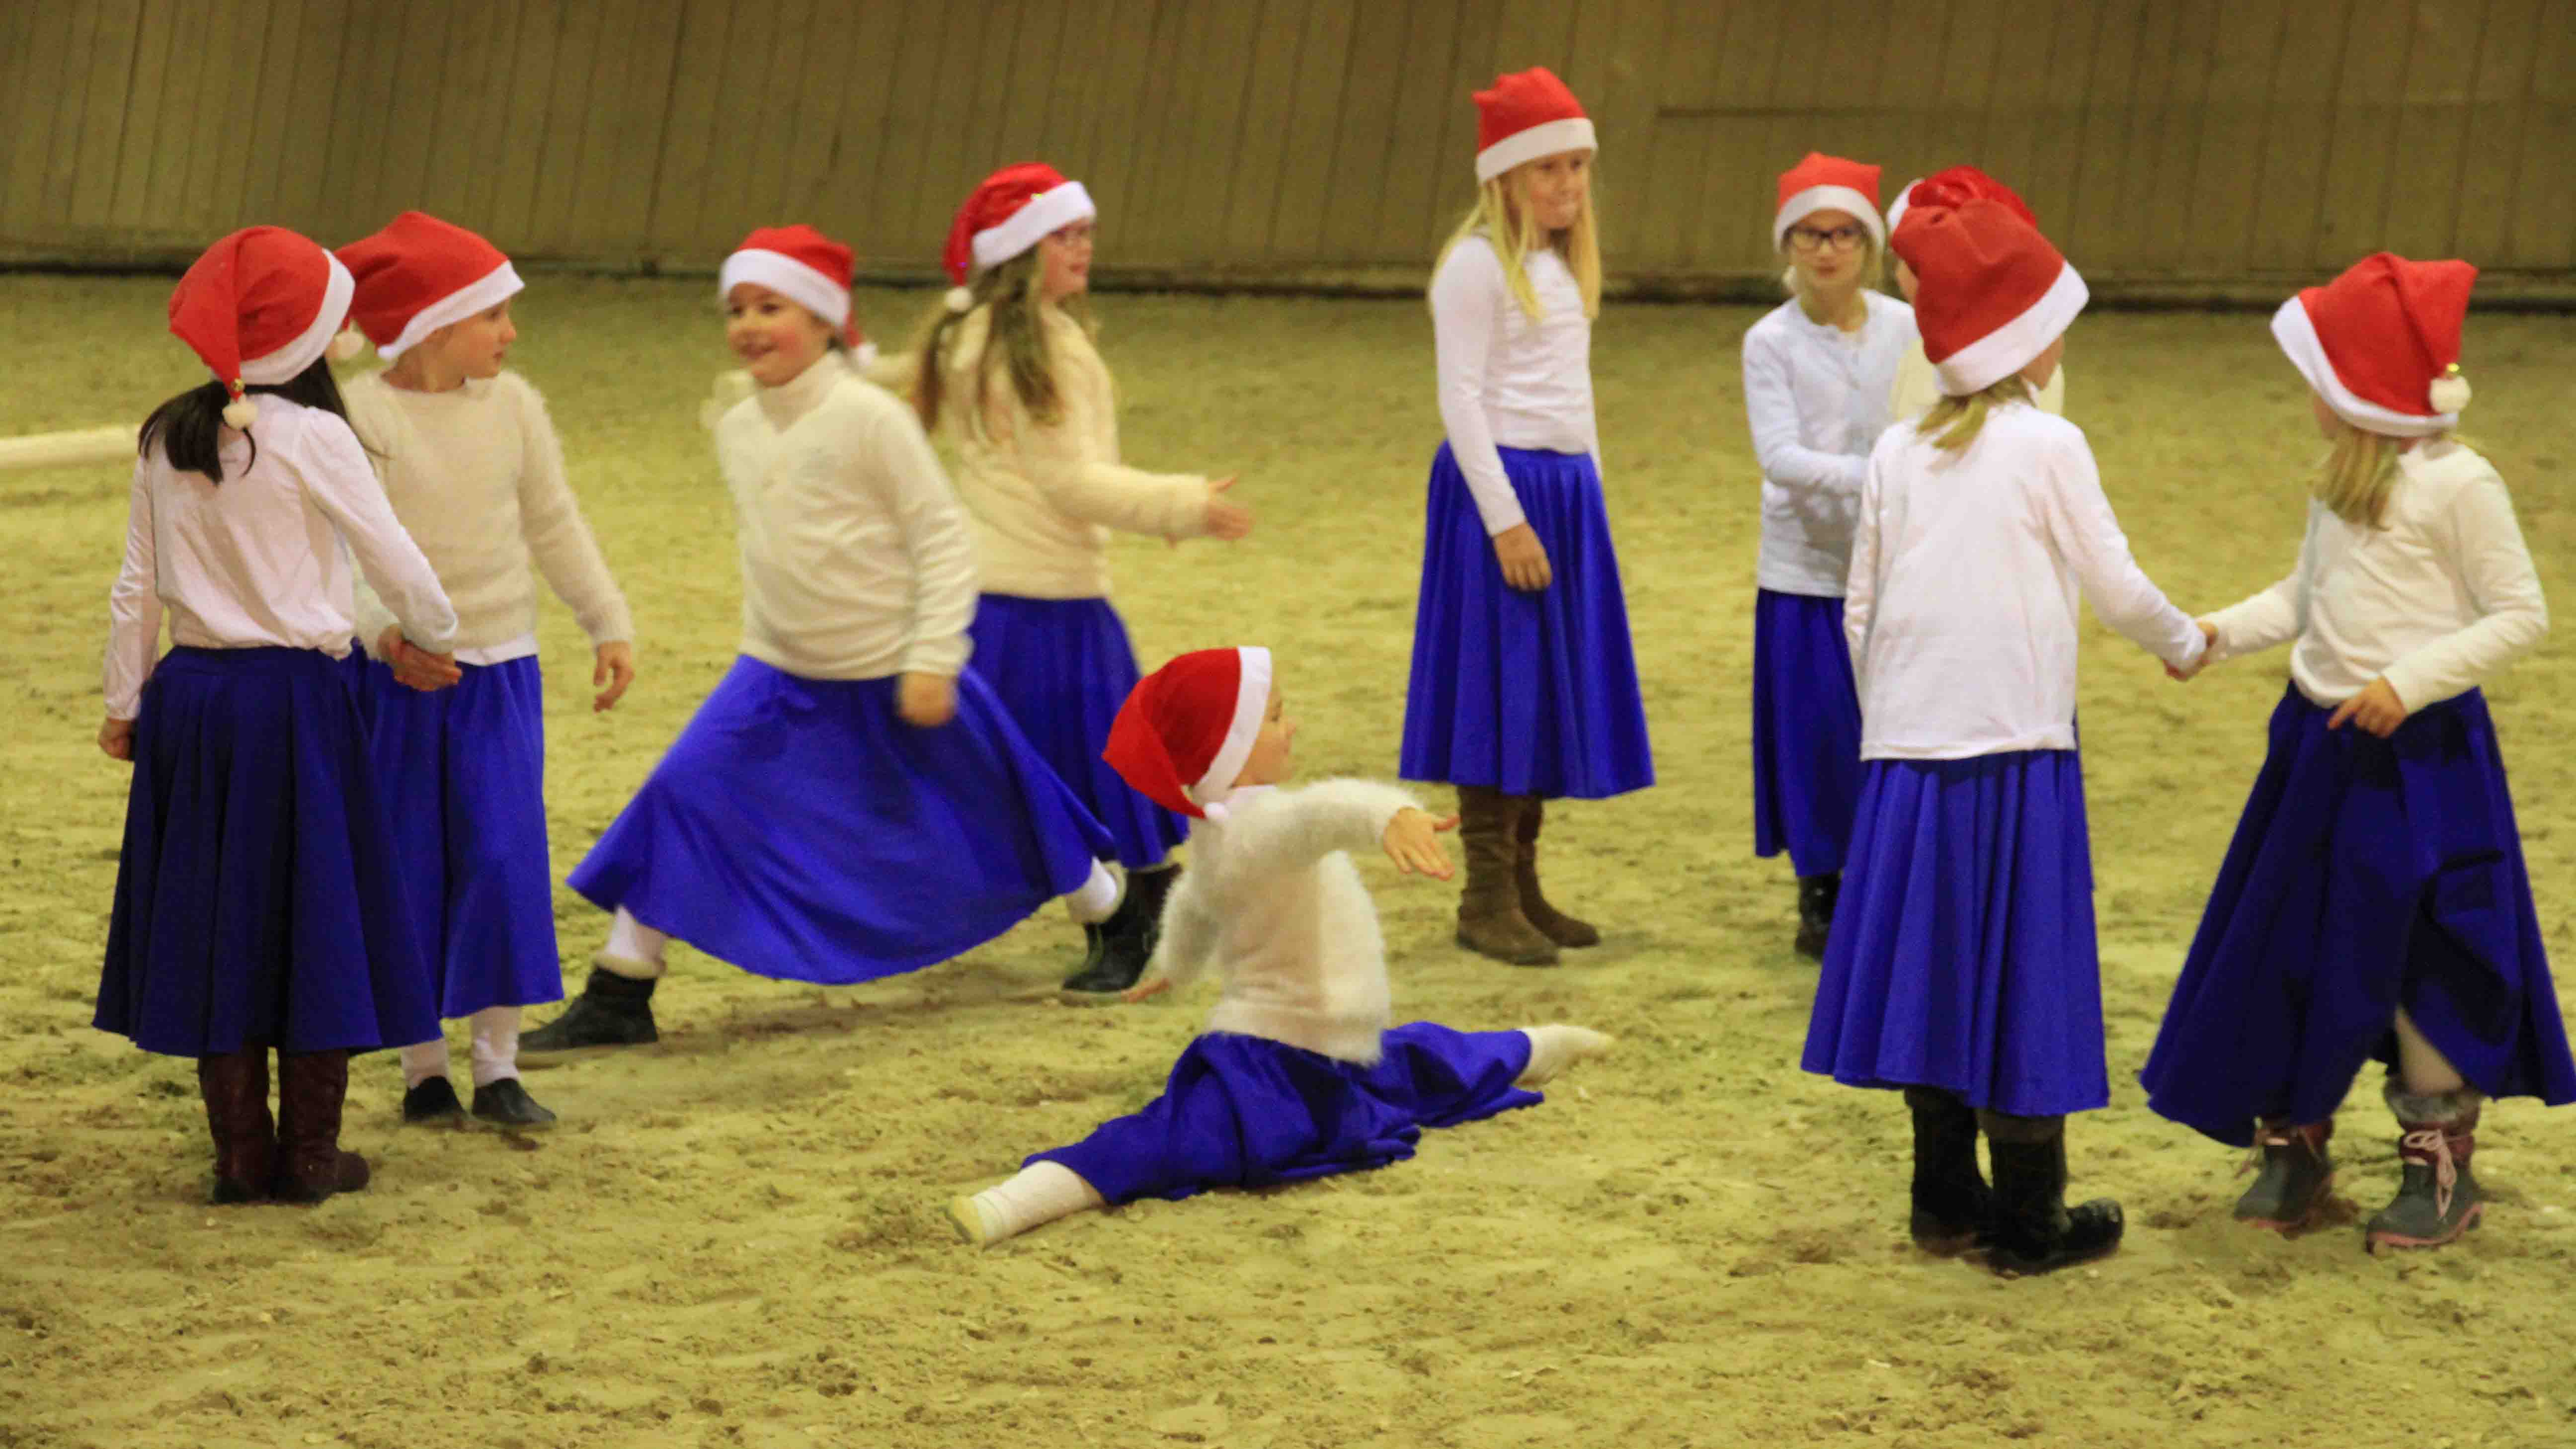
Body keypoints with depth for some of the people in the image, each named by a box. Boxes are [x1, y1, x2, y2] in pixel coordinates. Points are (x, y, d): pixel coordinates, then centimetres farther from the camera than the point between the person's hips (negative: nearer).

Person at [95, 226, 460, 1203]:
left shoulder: (168, 441, 5)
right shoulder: (312, 439, -10)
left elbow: (136, 589, 8)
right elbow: (396, 562, -4)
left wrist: (125, 702, 18)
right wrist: (435, 639, 15)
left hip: (191, 692, 5)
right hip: (294, 699, -5)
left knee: (214, 916, 10)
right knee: (312, 913, 5)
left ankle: (241, 1154, 11)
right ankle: (310, 1153, 9)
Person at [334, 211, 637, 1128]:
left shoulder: (513, 405, 4)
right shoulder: (363, 416, -11)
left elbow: (556, 526, 13)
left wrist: (609, 625, 13)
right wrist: (385, 632, -32)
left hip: (500, 670, 4)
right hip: (396, 672, -3)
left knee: (506, 861, -2)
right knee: (408, 870, 4)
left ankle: (498, 1068, 7)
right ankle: (421, 1068, 16)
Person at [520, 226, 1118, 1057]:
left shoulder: (869, 418, -16)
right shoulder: (737, 431, 2)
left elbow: (942, 538, -14)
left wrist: (933, 662, -18)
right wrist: (764, 643, 16)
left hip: (895, 679, -5)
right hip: (781, 678, 5)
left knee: (985, 812, 10)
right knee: (683, 795, -11)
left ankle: (1112, 915, 38)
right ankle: (617, 1000, -6)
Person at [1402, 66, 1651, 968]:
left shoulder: (1563, 267, 16)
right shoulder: (1478, 264, -9)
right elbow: (1461, 397, -13)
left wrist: (1592, 495, 18)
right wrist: (1506, 518, -18)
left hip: (1566, 487, 8)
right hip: (1500, 486, -8)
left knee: (1554, 690, 9)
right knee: (1499, 688, -7)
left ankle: (1522, 885, 15)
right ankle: (1487, 900, -3)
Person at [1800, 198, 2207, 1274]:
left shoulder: (1897, 456, 7)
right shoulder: (2047, 448, -6)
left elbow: (1861, 612, 11)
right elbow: (2115, 588, -1)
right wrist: (2183, 645, 18)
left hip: (1909, 750, 5)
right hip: (2017, 747, -4)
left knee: (1931, 973, 12)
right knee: (2020, 983, 1)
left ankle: (1945, 1198, 18)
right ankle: (2028, 1221, 5)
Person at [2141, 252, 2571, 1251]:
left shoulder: (2457, 484, -15)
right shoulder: (2342, 477, 8)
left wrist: (2410, 682, -20)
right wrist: (2223, 633, 1)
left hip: (2418, 752, -7)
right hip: (2320, 738, 7)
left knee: (2423, 958, 1)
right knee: (2286, 944, 10)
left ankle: (2441, 1167, 14)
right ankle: (2293, 1148, 23)